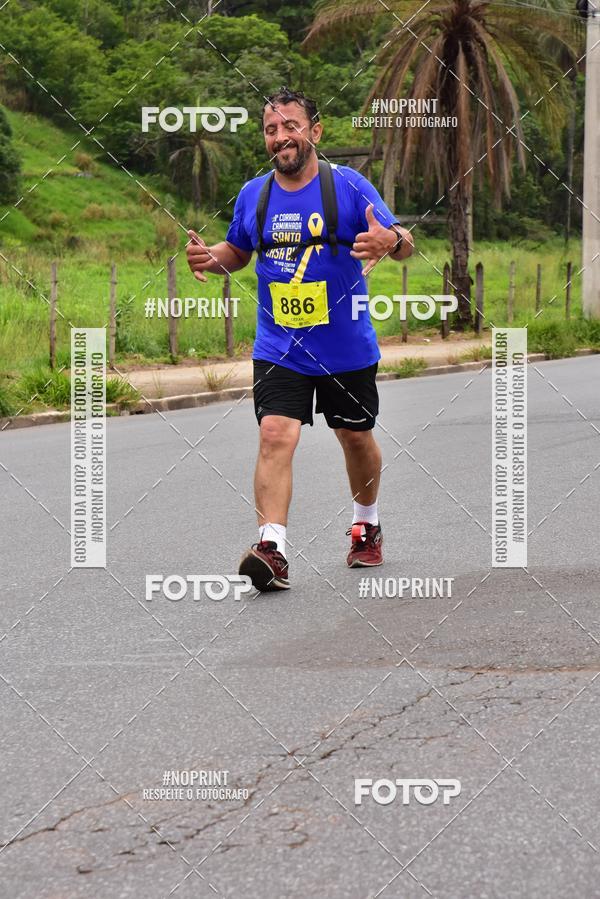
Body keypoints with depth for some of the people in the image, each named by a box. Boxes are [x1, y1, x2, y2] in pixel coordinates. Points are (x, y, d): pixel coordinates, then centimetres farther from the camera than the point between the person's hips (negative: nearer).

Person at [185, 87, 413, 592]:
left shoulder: (348, 186, -7)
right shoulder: (253, 195, 3)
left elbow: (405, 244, -7)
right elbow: (240, 252, 19)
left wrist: (390, 241, -32)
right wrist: (212, 259, -4)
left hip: (347, 348, -1)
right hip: (278, 349, 1)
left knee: (356, 437, 16)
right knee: (275, 435, -18)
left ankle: (367, 523, 41)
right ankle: (272, 548, -27)